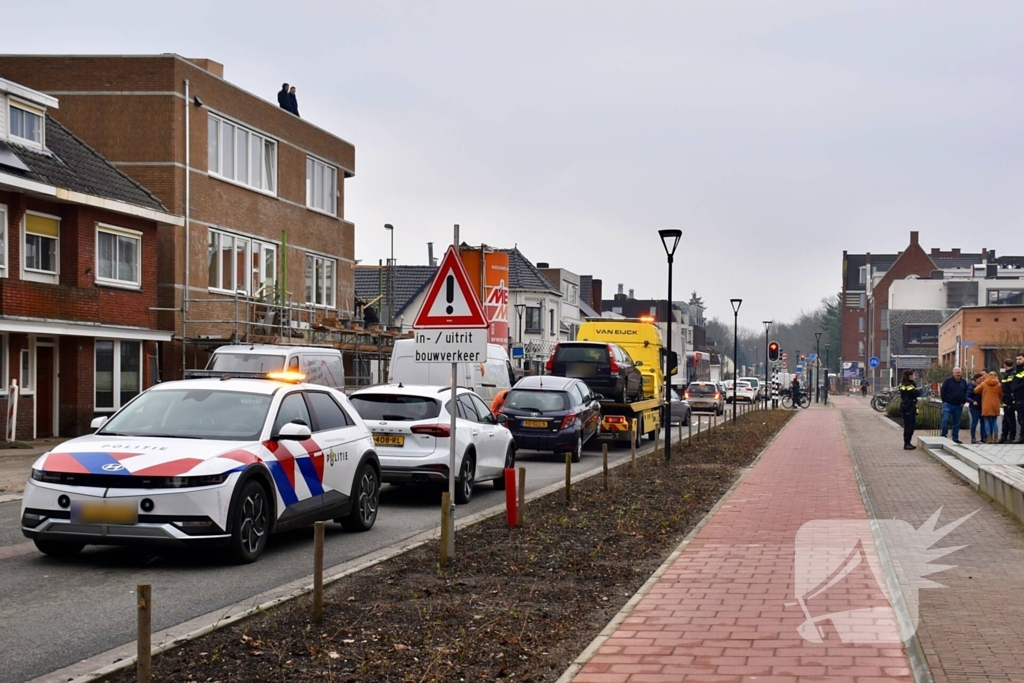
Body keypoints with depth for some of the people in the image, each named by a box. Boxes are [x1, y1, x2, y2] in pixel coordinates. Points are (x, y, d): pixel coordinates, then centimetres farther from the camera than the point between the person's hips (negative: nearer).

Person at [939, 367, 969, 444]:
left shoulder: (963, 382, 9)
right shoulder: (948, 381, -3)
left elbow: (966, 393, 15)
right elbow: (942, 391, -3)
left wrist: (963, 402, 5)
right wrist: (945, 401, -7)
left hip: (958, 406, 4)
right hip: (948, 405, -4)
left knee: (957, 423, 7)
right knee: (945, 420, -13)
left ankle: (955, 438, 13)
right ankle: (943, 436, -5)